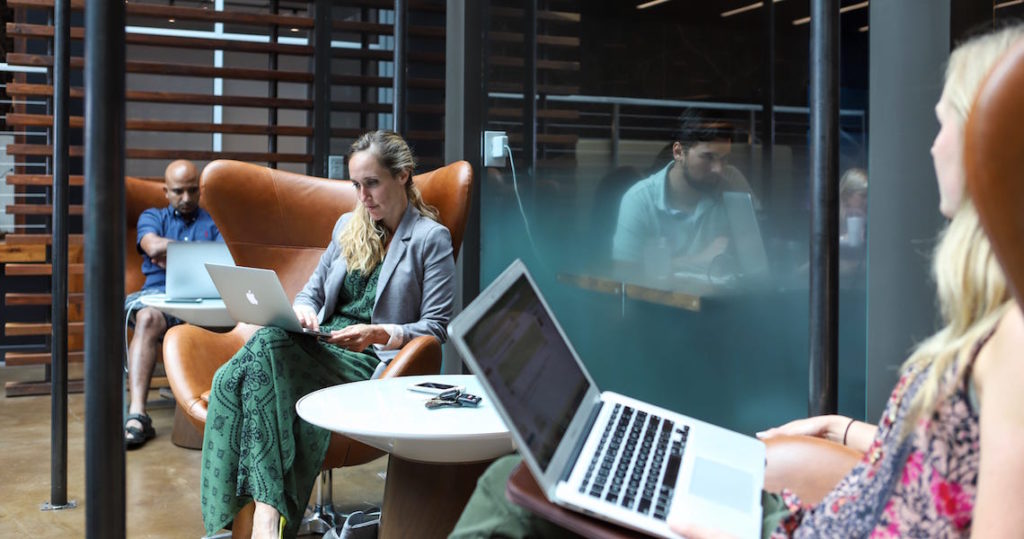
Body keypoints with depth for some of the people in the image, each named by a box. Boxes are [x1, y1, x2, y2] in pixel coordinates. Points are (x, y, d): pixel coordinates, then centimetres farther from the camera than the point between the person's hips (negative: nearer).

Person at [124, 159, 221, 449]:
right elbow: (153, 247, 0)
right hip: (158, 294, 1)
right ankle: (137, 413, -42)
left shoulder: (214, 221, 22)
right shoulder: (152, 217, 24)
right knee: (148, 317, -36)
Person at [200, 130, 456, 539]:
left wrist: (380, 334, -17)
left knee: (270, 345, -34)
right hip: (320, 345, 6)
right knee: (230, 379, -25)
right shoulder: (348, 226, 23)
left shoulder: (432, 238, 3)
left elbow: (436, 327, -2)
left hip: (371, 360, -6)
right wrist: (301, 309, 0)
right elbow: (313, 288, 25)